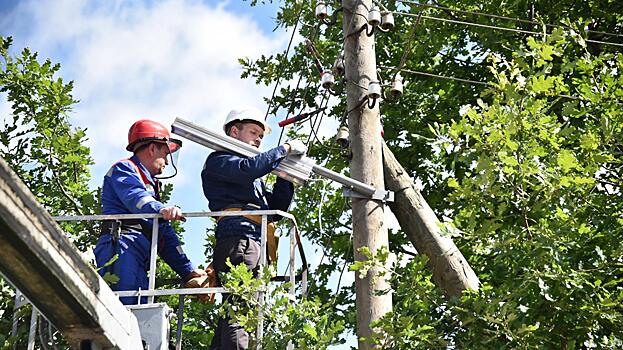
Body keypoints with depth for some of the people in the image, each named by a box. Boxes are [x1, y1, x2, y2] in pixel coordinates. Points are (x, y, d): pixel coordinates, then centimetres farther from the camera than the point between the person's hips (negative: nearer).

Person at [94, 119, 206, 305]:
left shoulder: (151, 185, 37)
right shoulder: (123, 169, 9)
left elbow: (166, 236, 33)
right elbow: (135, 197, -16)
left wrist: (188, 271, 24)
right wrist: (161, 209, -37)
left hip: (139, 264, 9)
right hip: (122, 249, -9)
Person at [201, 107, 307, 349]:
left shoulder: (254, 179, 35)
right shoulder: (219, 160, 8)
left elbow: (276, 209, 27)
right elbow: (247, 169, -13)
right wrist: (285, 149, -4)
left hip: (255, 244, 9)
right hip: (237, 237, -9)